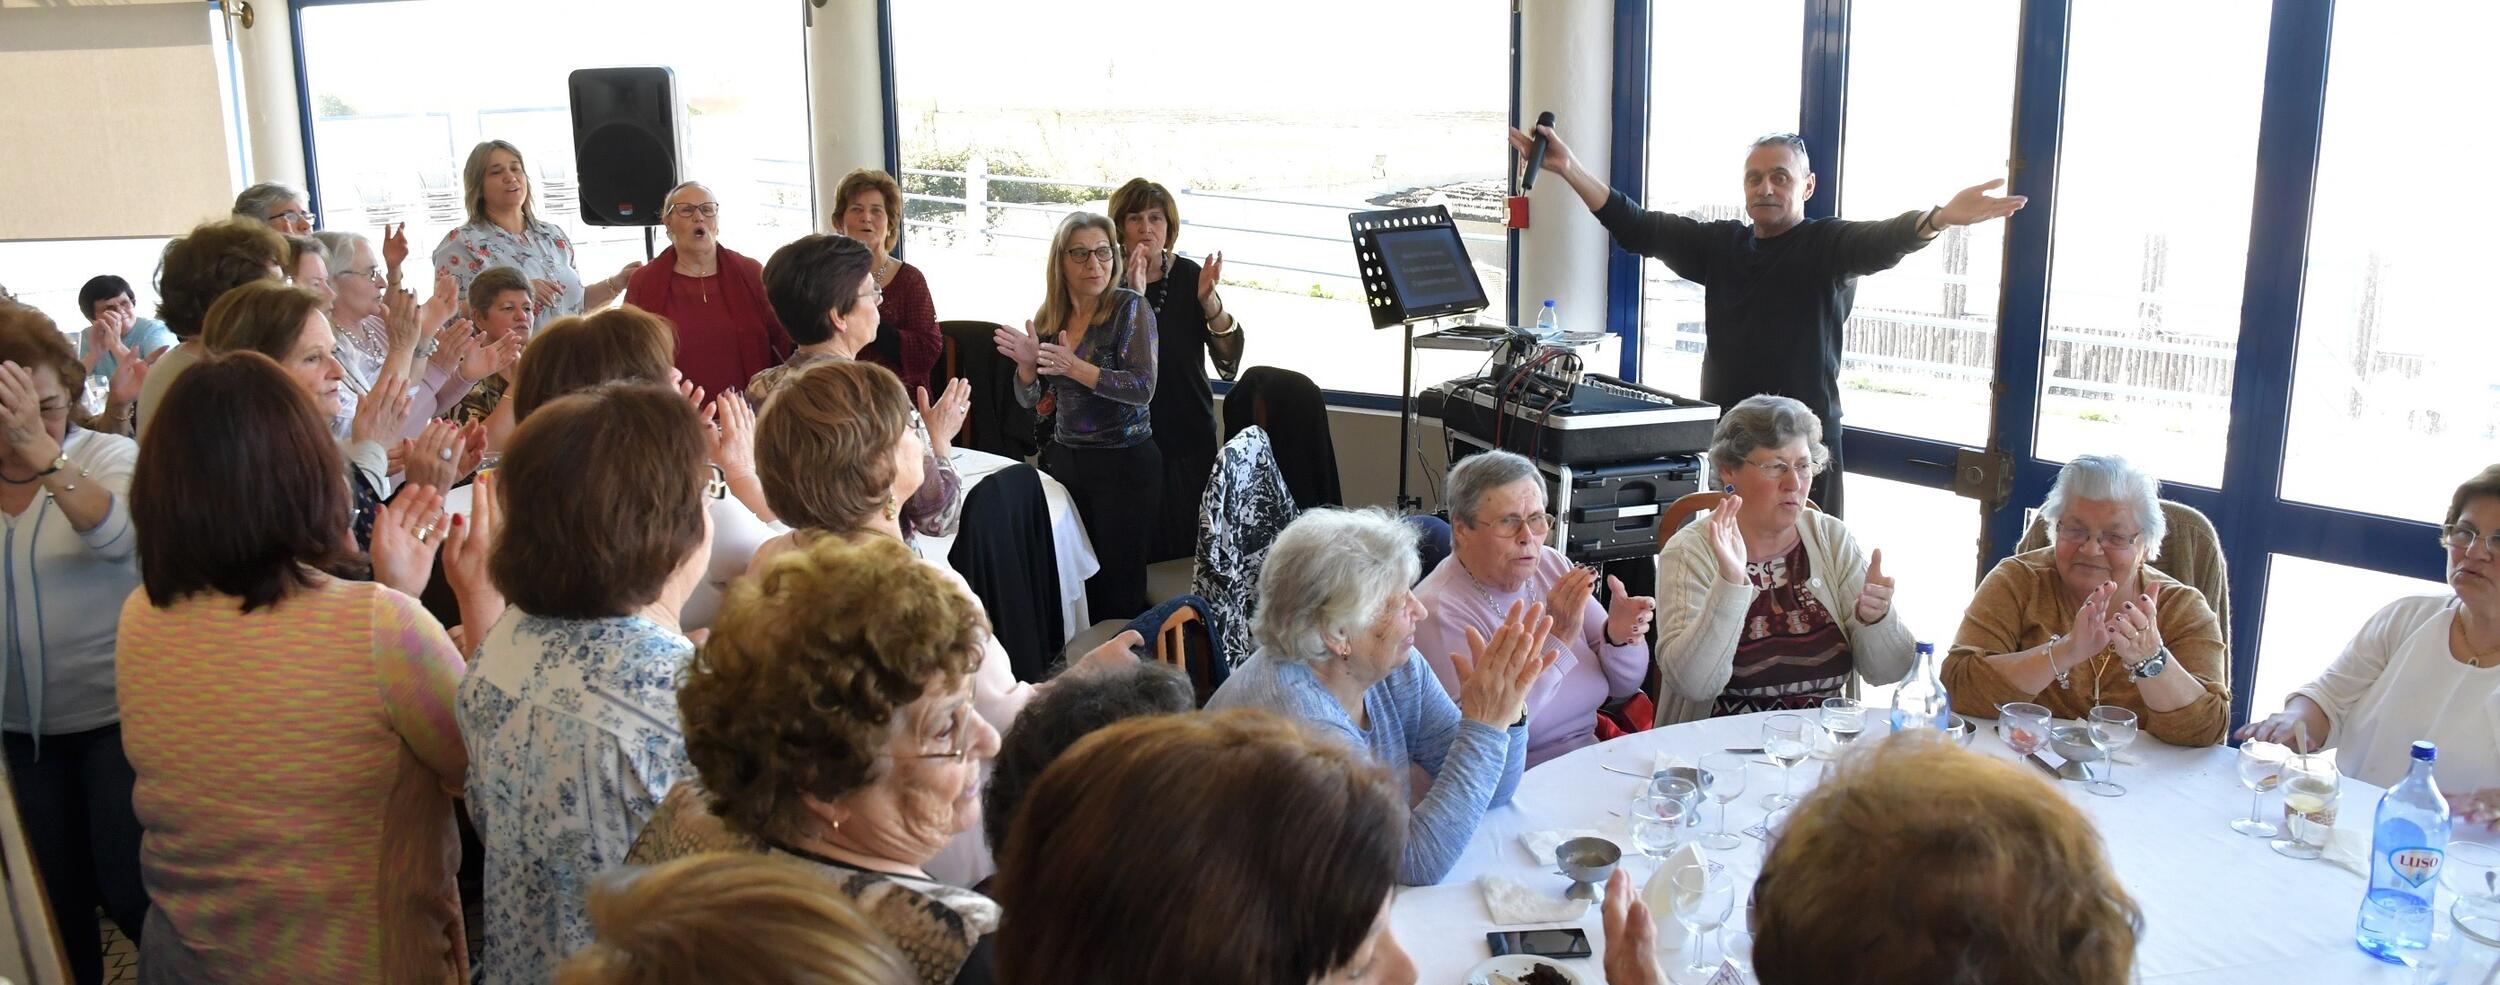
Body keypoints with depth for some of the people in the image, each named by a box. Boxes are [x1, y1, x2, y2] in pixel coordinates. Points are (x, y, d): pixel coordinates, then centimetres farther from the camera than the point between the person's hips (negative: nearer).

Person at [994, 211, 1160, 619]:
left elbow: (1143, 388, -17)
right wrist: (1027, 364, -12)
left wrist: (1076, 368, -27)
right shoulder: (1048, 317, 6)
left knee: (1117, 585, -1)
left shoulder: (1129, 307, -8)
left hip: (1123, 463, -5)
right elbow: (1029, 400, 9)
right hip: (1063, 459, 5)